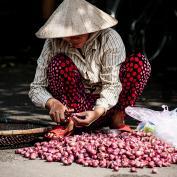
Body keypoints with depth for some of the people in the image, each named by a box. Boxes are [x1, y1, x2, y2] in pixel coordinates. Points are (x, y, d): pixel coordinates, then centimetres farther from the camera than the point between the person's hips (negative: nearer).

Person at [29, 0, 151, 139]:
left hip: (105, 107, 0)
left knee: (139, 62, -20)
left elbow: (111, 85, -20)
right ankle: (68, 122, -19)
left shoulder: (109, 39, -15)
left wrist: (97, 112, -38)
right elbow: (36, 88, -12)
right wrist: (52, 103, -35)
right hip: (75, 108, 0)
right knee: (59, 63, -24)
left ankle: (117, 119, -13)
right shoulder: (54, 43, -12)